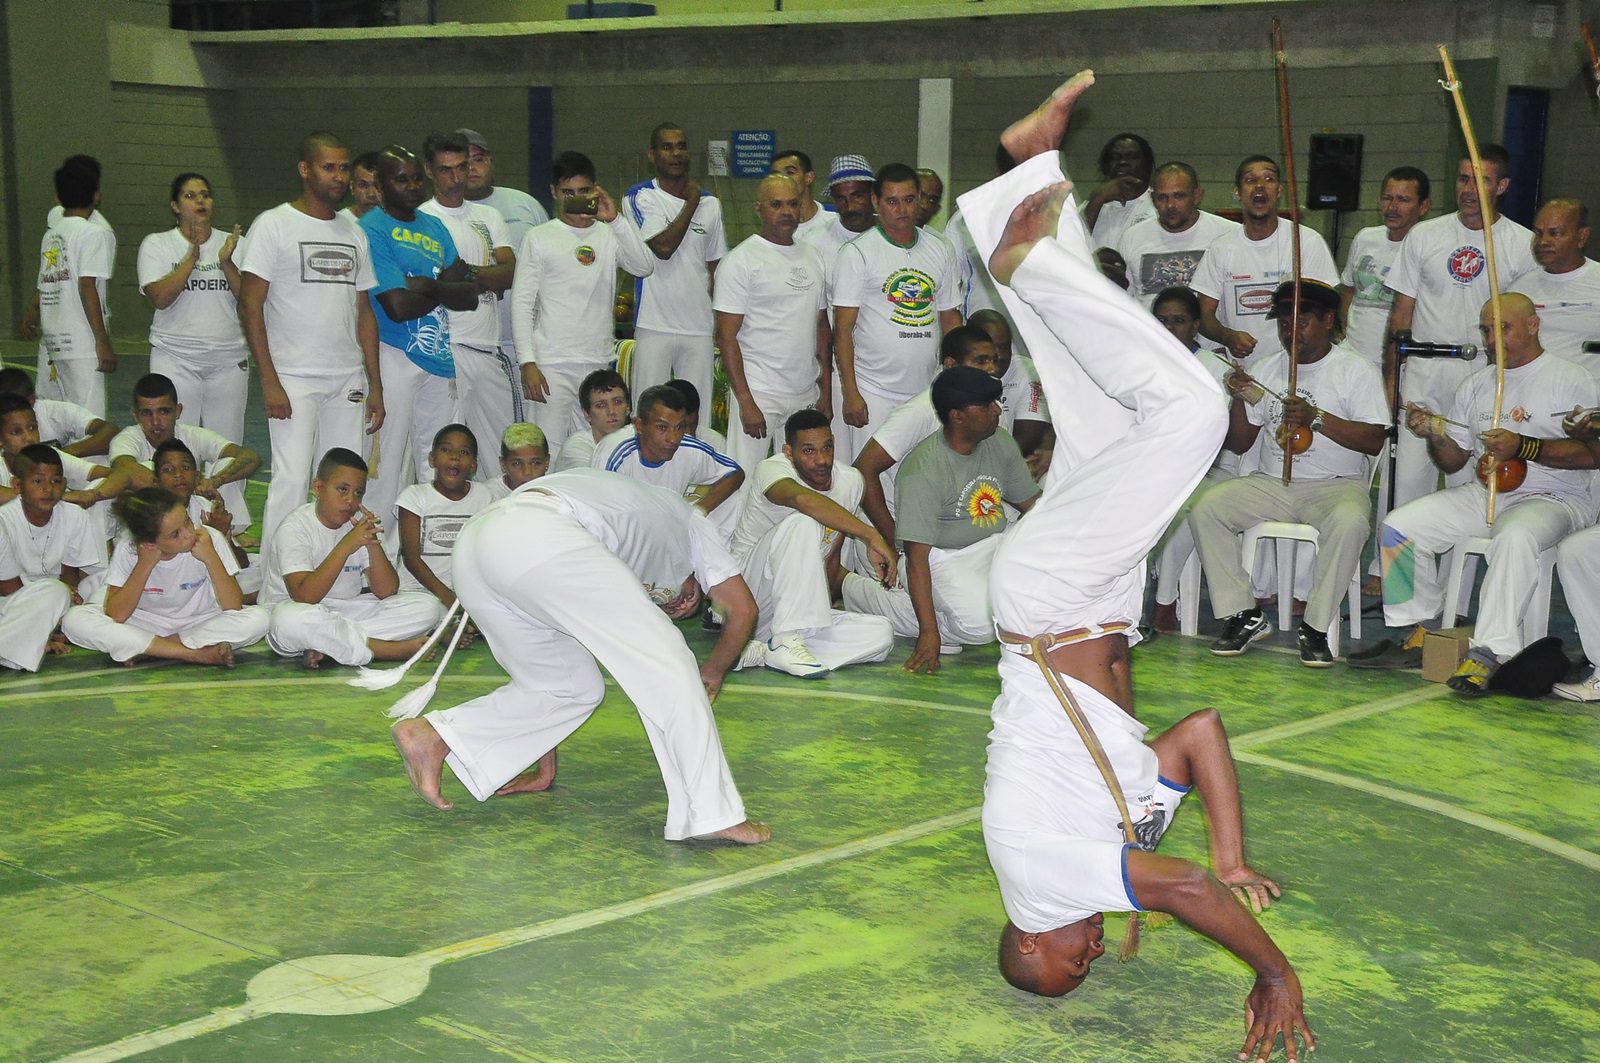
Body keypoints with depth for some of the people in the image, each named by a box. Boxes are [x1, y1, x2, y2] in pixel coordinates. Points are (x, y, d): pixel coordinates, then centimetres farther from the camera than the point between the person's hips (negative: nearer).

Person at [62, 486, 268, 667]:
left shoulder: (210, 539, -20)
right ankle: (197, 654, -26)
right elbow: (115, 615, -22)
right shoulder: (127, 549, -17)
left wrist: (211, 557, -32)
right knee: (75, 619, -24)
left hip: (199, 622, -1)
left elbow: (234, 607, -23)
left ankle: (147, 648, -20)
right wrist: (145, 564, -27)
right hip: (144, 623, 1)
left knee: (259, 619, -29)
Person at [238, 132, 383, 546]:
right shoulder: (274, 225, -2)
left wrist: (375, 384, 10)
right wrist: (269, 381, -15)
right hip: (294, 377, -5)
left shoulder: (354, 233, 15)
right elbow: (250, 305, -7)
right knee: (291, 480, -9)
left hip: (348, 379, 5)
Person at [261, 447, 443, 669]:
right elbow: (304, 597, -28)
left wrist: (373, 544, -22)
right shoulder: (295, 528, -13)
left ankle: (325, 647, -22)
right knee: (291, 619, -43)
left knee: (428, 606, -11)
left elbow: (387, 591, -6)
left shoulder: (360, 524, 4)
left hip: (348, 613, 6)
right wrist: (346, 546, -32)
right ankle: (400, 650, -30)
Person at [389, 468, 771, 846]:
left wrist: (544, 767, 43)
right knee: (666, 663, -1)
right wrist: (712, 673, 41)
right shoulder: (687, 523, 33)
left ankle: (434, 736, 12)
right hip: (536, 539, -8)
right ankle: (711, 813, -6)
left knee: (574, 687, 20)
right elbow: (743, 609, 23)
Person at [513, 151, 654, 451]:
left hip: (599, 364, 3)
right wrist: (527, 362, -10)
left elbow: (645, 267, -9)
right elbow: (521, 303, -1)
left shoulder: (610, 235, 9)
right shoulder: (538, 238, 3)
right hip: (551, 364, -3)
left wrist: (615, 219, -18)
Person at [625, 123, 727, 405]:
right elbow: (663, 248, -15)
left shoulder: (710, 203, 14)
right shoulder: (641, 197, 0)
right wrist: (691, 203, -4)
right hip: (655, 326, -4)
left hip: (699, 327, 4)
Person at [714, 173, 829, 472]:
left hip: (807, 394, 6)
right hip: (758, 392, -6)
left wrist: (826, 389, 12)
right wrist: (745, 402, -16)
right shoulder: (742, 260, -6)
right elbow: (727, 336, -10)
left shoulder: (812, 258, 14)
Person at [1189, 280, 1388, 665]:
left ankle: (1316, 626, -22)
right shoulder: (1265, 369, 14)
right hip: (1272, 484, 4)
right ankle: (1244, 615, -13)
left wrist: (1316, 418, -19)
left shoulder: (1357, 370, 2)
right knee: (1206, 507, -20)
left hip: (1334, 485, -4)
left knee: (1349, 521, -37)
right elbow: (1238, 444, 13)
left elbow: (1374, 441, -10)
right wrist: (1239, 400, -5)